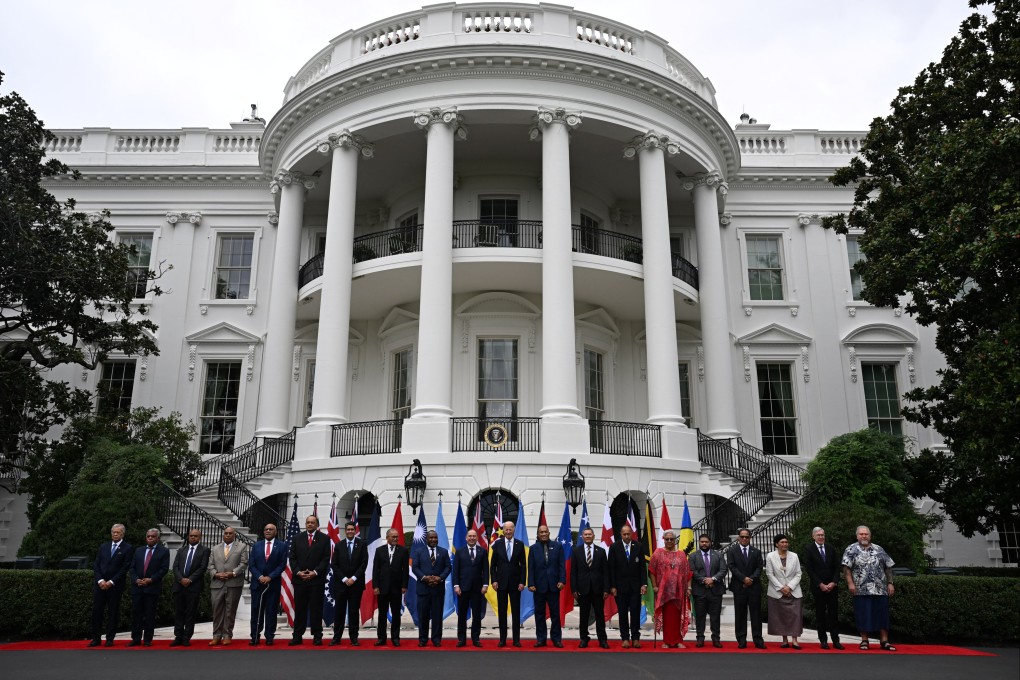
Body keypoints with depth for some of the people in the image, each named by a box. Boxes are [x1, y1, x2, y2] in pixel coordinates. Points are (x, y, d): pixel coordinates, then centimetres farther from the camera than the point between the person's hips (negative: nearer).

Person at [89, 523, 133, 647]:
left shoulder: (128, 548, -2)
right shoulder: (103, 546, 12)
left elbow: (125, 568, -8)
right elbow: (96, 564, 7)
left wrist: (111, 582, -12)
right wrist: (100, 580, -7)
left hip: (115, 585, -3)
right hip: (100, 584, 4)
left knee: (113, 612, 2)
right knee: (96, 611, 2)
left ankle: (110, 639, 10)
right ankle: (96, 638, 9)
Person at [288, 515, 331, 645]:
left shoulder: (324, 538, 3)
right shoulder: (297, 538, 10)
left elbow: (326, 558, -2)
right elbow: (292, 558, 7)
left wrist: (315, 572, -11)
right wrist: (298, 572, -7)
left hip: (317, 579, -2)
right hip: (300, 579, 2)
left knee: (316, 609, 2)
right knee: (299, 609, 5)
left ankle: (317, 636, 7)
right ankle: (297, 636, 11)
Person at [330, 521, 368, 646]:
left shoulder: (361, 544, 3)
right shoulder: (339, 545, 7)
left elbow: (364, 563, -3)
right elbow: (334, 564, 2)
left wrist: (353, 578, -10)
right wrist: (344, 579, -8)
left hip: (356, 583, -1)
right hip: (340, 583, 1)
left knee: (354, 611, 2)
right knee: (339, 611, 3)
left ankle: (354, 638, 7)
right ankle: (336, 637, 10)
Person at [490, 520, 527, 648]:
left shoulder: (520, 544, 0)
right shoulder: (497, 544, 1)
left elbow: (523, 564, 1)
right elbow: (493, 564, 3)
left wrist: (522, 582, -5)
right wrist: (494, 580, -5)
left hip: (515, 582, 0)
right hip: (501, 582, 0)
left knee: (516, 611, 3)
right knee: (502, 611, 5)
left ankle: (516, 639, 9)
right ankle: (502, 639, 12)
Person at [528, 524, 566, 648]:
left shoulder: (557, 546, 4)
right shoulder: (533, 548, 5)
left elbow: (562, 565, 1)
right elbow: (531, 568, 2)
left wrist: (562, 581, -9)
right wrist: (531, 584, -6)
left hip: (554, 585, 0)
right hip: (539, 586, 1)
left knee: (555, 613, 4)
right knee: (539, 614, 5)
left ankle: (556, 639, 11)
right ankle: (540, 639, 12)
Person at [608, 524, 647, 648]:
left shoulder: (639, 546, 2)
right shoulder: (614, 547, -2)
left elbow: (643, 567, 2)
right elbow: (611, 568, -2)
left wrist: (644, 584, -5)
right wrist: (612, 586, -7)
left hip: (635, 586, 1)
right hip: (620, 586, -1)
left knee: (635, 612, 0)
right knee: (623, 613, 4)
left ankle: (635, 638, 8)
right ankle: (625, 638, 12)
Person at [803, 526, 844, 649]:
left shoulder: (831, 549, 9)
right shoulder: (809, 550, -2)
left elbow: (837, 567, 7)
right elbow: (809, 569, -6)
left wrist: (834, 583, -6)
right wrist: (820, 584, -10)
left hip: (832, 586, 3)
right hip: (818, 587, -3)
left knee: (834, 613, 2)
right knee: (820, 614, 2)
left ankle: (835, 640, 6)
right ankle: (823, 640, 7)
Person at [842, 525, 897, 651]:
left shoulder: (879, 549, 11)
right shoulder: (851, 550, 0)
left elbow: (888, 568, 12)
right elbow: (846, 568, -6)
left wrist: (890, 583, 5)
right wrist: (850, 583, -14)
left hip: (880, 589, 3)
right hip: (861, 590, -3)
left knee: (882, 615, 4)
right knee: (863, 616, 2)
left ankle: (884, 641, 11)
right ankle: (864, 641, 12)